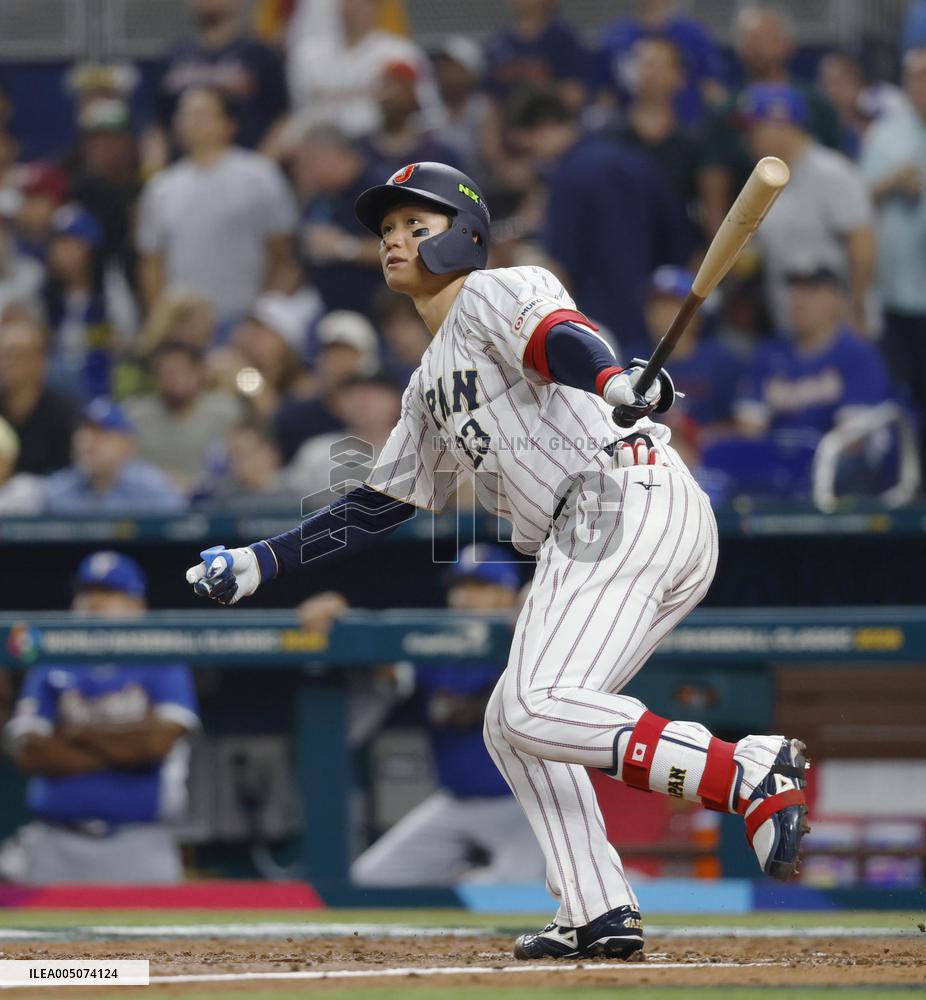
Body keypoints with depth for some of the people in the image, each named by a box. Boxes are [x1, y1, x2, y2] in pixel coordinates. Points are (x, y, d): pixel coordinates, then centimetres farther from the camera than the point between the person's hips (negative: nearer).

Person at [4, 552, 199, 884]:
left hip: (140, 848, -2)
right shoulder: (50, 670, 13)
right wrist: (126, 748, -5)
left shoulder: (164, 669, 7)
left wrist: (78, 732, 0)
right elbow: (29, 753, -1)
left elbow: (157, 741, -10)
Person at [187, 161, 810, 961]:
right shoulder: (433, 384, 29)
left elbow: (555, 336, -21)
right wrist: (260, 563, 27)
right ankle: (599, 915, 5)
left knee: (535, 709, -23)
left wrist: (612, 384, -43)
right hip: (582, 542, 10)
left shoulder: (500, 292, 3)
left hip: (629, 498, -10)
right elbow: (378, 506, 33)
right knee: (513, 727, 12)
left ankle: (751, 776, -32)